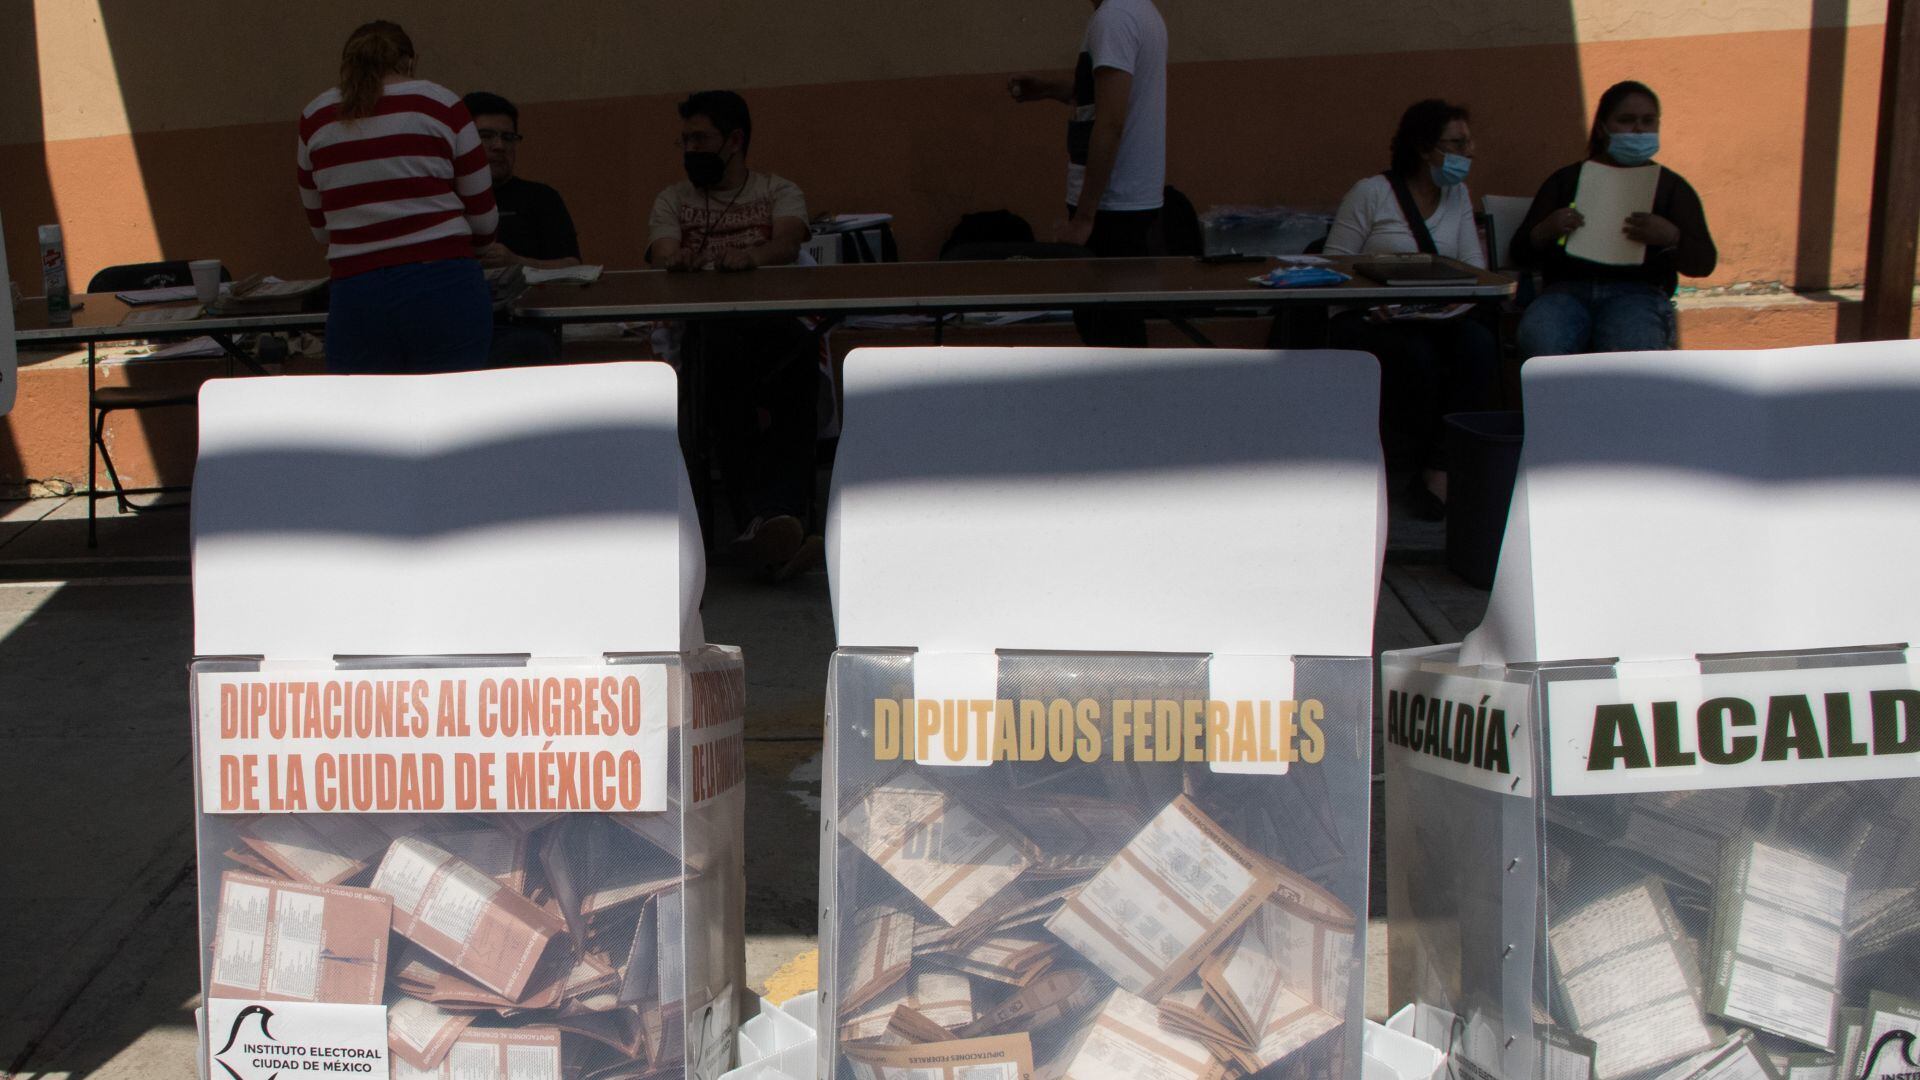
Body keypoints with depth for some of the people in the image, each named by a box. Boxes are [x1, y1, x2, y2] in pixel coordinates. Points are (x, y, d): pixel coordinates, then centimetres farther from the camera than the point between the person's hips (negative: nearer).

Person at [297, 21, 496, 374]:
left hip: (357, 295, 2)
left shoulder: (315, 118, 11)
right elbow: (482, 218, 7)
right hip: (444, 286, -2)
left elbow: (320, 228, 19)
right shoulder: (440, 103, 4)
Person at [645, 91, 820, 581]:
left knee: (801, 348, -36)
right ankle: (772, 521, -48)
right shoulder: (672, 201, 24)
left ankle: (771, 519, -47)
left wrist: (752, 255, -28)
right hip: (704, 331, 0)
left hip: (777, 324, 0)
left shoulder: (780, 192, 20)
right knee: (721, 347, -37)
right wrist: (679, 262, -23)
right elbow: (663, 257, 3)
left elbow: (787, 244, -4)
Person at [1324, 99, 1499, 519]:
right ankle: (1402, 471, -12)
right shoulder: (1371, 194, -2)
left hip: (1437, 317, 5)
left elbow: (1474, 264, 10)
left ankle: (1440, 468, -22)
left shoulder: (1458, 195, 15)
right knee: (1418, 355, -35)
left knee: (1480, 343, -28)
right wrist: (1370, 300, -23)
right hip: (1367, 321, -4)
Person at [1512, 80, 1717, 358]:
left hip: (1637, 293, -1)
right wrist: (1545, 232, -7)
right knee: (1540, 342, -36)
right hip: (1568, 290, 1)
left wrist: (1670, 237, -10)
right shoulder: (1566, 180, 21)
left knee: (1628, 349, -38)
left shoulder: (1670, 186, 20)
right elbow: (1520, 252, 16)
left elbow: (1704, 262, 11)